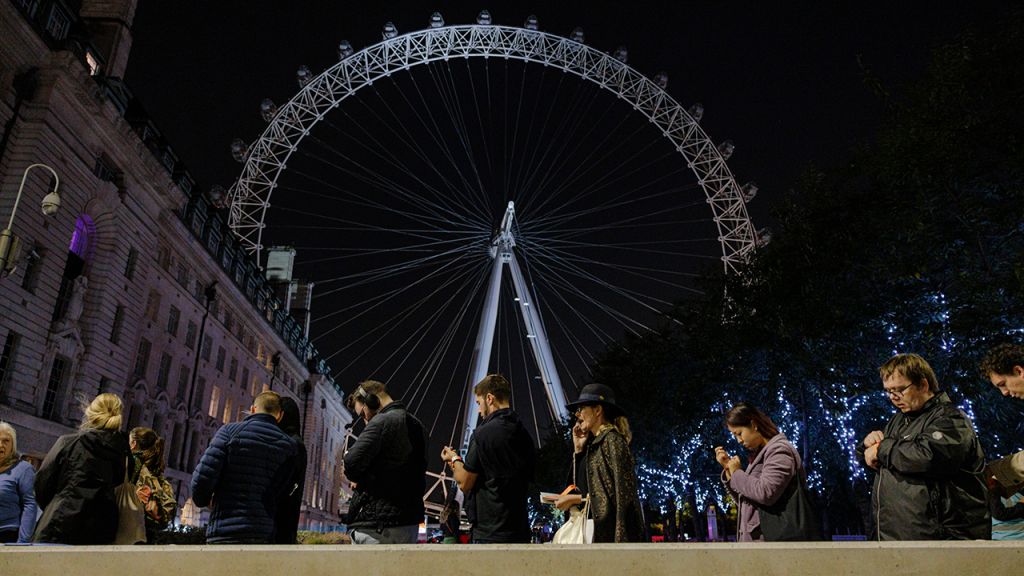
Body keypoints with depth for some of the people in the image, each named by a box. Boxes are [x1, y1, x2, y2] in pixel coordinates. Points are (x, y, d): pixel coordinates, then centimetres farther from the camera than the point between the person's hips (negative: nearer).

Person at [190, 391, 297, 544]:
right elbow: (278, 493, -2)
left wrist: (203, 499, 12)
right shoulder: (288, 445, 6)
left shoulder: (230, 430, -1)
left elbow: (202, 477, -8)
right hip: (263, 534, 3)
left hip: (225, 531, -3)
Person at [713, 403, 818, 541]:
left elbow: (765, 493, -23)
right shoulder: (757, 455, 19)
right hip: (755, 538, 9)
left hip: (774, 539, -9)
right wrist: (728, 469, 11)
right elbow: (743, 500, 22)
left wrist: (737, 473, -9)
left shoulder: (779, 450, -9)